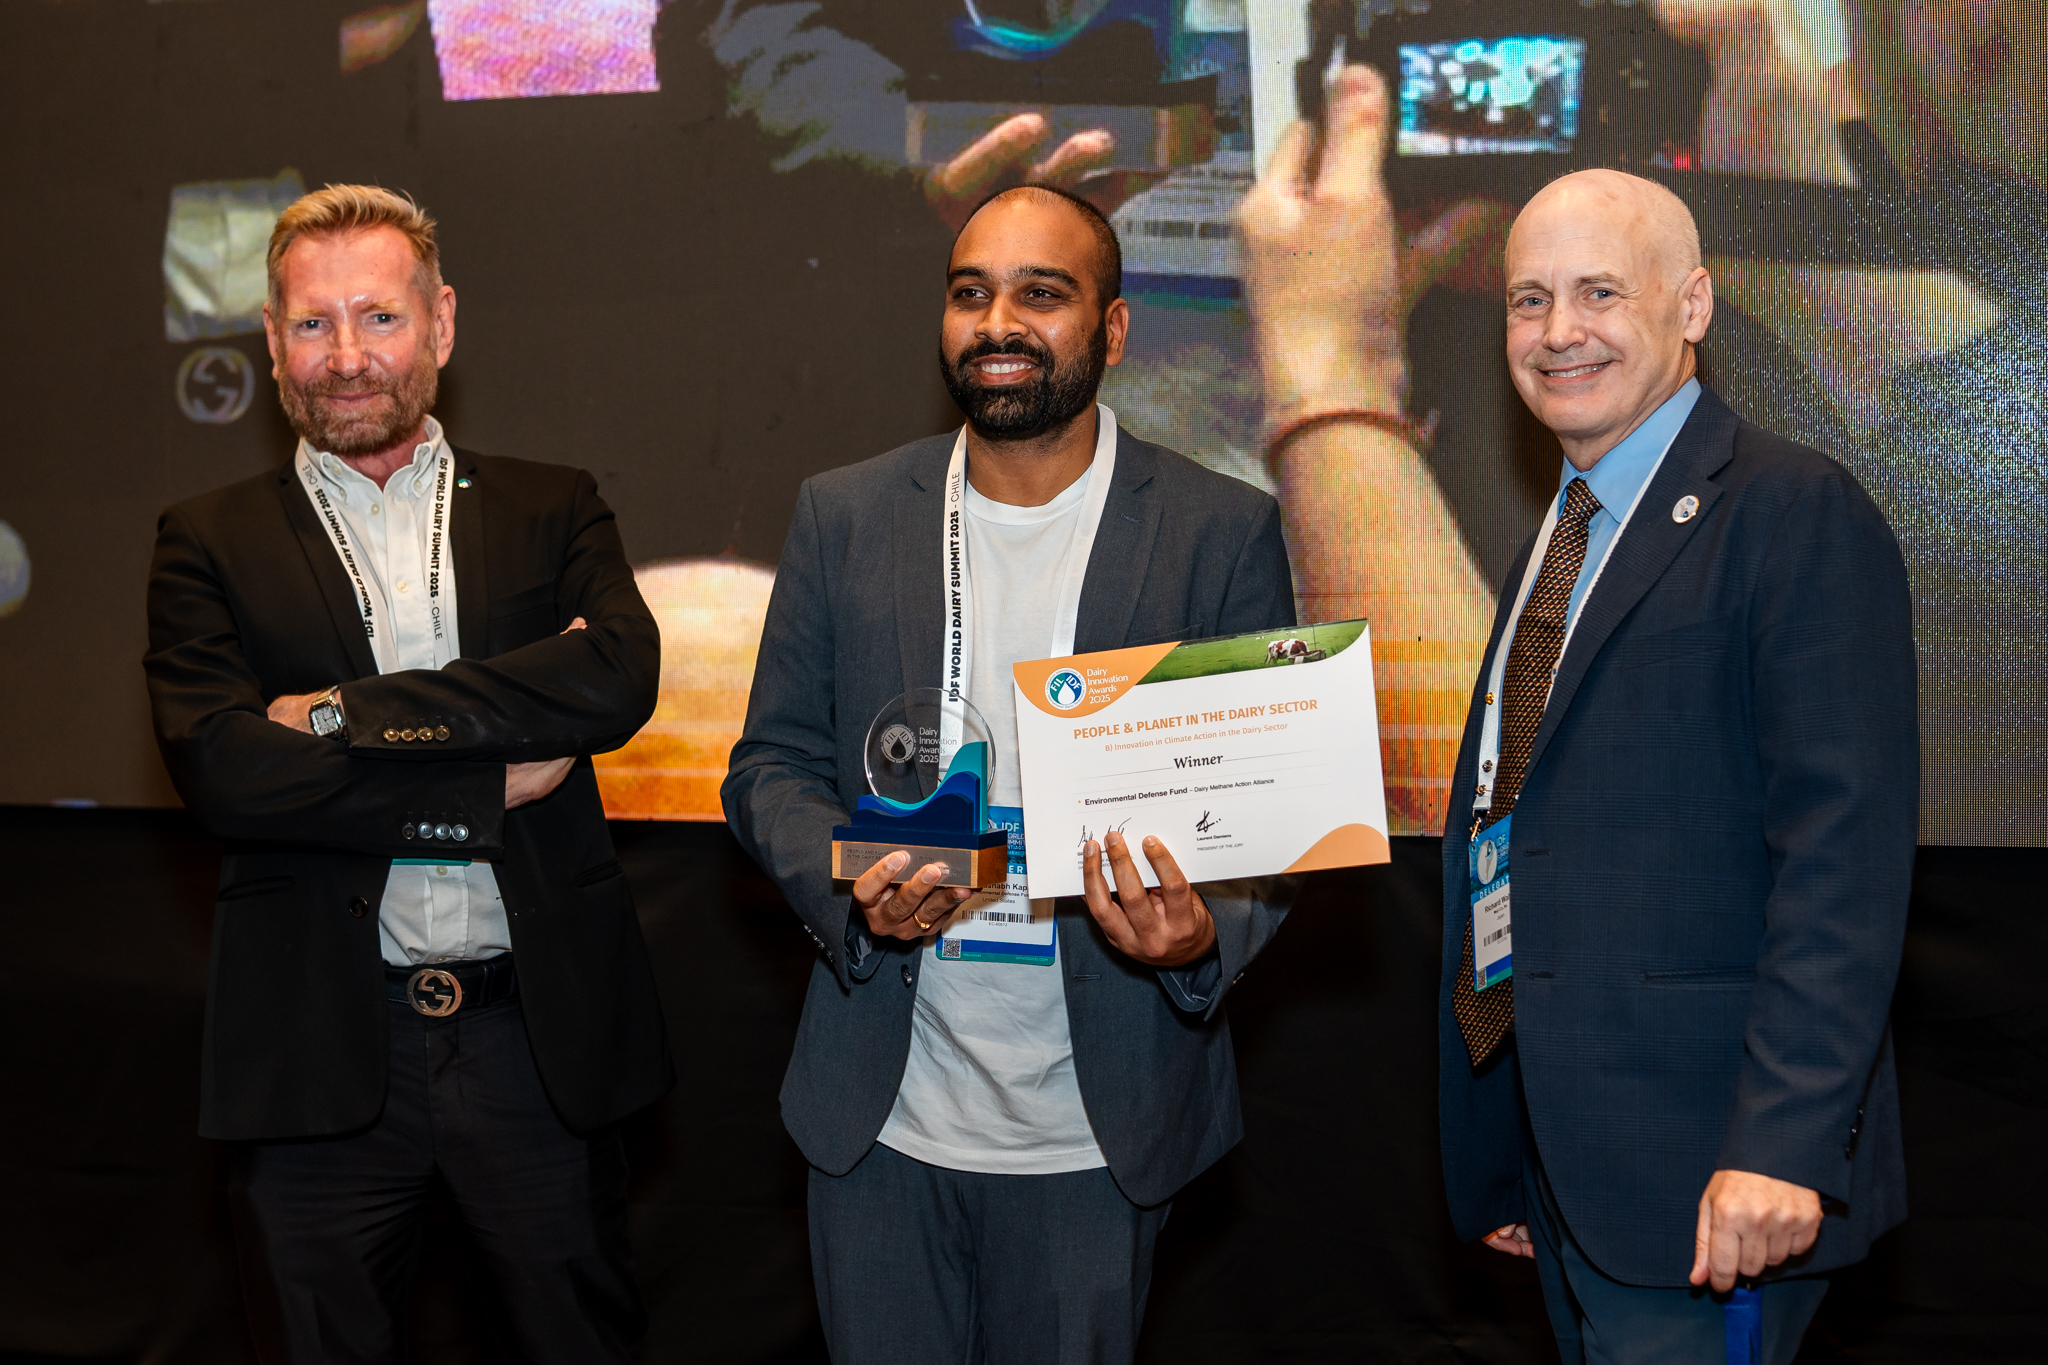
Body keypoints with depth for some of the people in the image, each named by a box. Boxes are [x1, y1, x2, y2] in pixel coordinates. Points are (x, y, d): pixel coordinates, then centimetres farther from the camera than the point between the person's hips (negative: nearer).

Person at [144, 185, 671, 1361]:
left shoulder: (554, 510, 7)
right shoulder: (212, 542, 5)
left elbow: (622, 677, -13)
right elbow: (224, 771, -11)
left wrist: (354, 714, -15)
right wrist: (492, 786, -13)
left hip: (541, 1037, 1)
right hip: (324, 1054, 0)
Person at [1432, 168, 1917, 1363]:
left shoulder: (1795, 514, -11)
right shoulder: (1563, 536, 16)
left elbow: (1844, 857, -18)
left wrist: (1782, 1142, -25)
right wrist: (1514, 1162, 18)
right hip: (1560, 1150, 8)